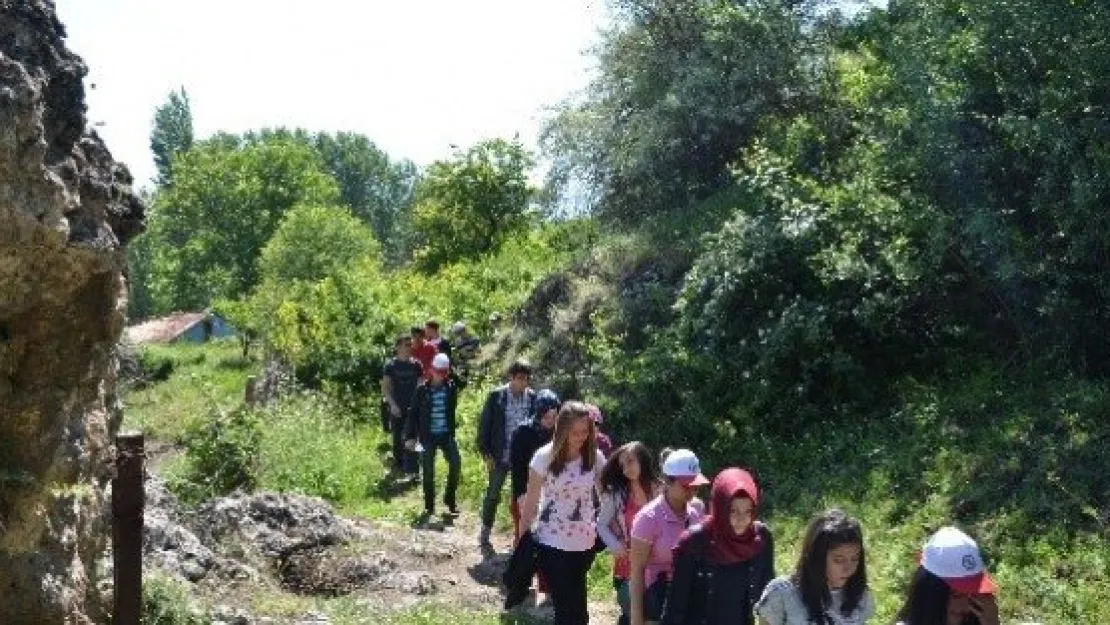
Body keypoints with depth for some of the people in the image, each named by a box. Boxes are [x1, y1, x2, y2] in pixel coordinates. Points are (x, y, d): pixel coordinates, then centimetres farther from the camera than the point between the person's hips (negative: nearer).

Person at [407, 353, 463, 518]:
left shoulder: (452, 387, 2)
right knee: (428, 470, 4)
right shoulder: (422, 389, -3)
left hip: (447, 434, 2)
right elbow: (413, 413, 1)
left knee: (455, 464, -7)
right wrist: (411, 436, -1)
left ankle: (450, 499, 11)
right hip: (428, 436, -1)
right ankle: (429, 506, 16)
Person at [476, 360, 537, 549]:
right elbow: (484, 424, -5)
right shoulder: (496, 396, -10)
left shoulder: (533, 397, -4)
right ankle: (485, 533, 21)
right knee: (493, 494, 8)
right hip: (500, 456, -2)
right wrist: (486, 453, -8)